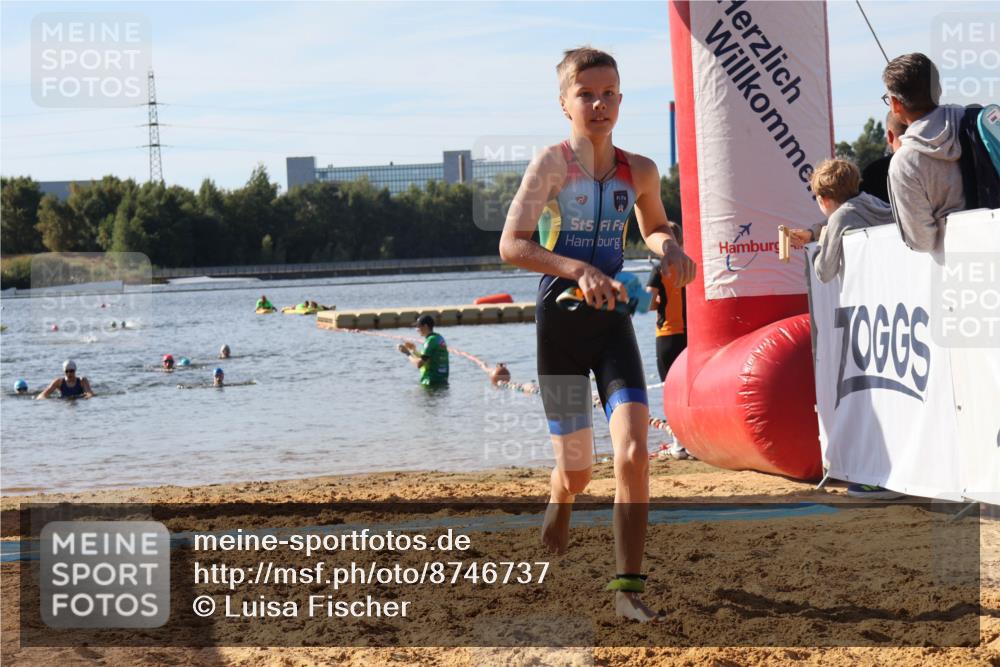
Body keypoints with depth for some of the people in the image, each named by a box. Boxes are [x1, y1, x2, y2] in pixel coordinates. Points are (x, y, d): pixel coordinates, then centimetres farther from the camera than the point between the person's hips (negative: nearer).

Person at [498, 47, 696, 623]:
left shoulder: (639, 172, 3)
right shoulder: (552, 164, -11)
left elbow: (654, 226, 24)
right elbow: (512, 245, -21)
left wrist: (668, 247, 0)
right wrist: (578, 270, -34)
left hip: (614, 321, 3)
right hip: (561, 321, -3)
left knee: (634, 449, -17)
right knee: (577, 470, 7)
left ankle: (629, 587, -11)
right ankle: (556, 518, 45)